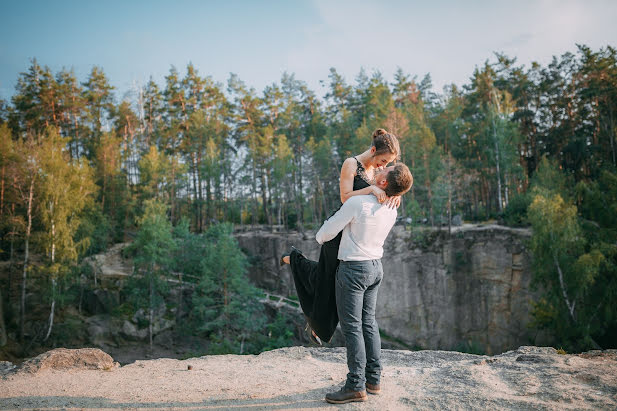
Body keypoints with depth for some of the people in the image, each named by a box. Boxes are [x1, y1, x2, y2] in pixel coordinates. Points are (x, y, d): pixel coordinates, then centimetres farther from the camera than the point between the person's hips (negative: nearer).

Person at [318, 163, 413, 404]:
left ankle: (356, 386, 4)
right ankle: (373, 379, 22)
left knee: (352, 326, -1)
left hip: (353, 268, -7)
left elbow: (328, 231, -12)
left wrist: (320, 238, 12)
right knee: (368, 322, 15)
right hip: (375, 266, 7)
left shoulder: (357, 203, -21)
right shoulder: (391, 211, 2)